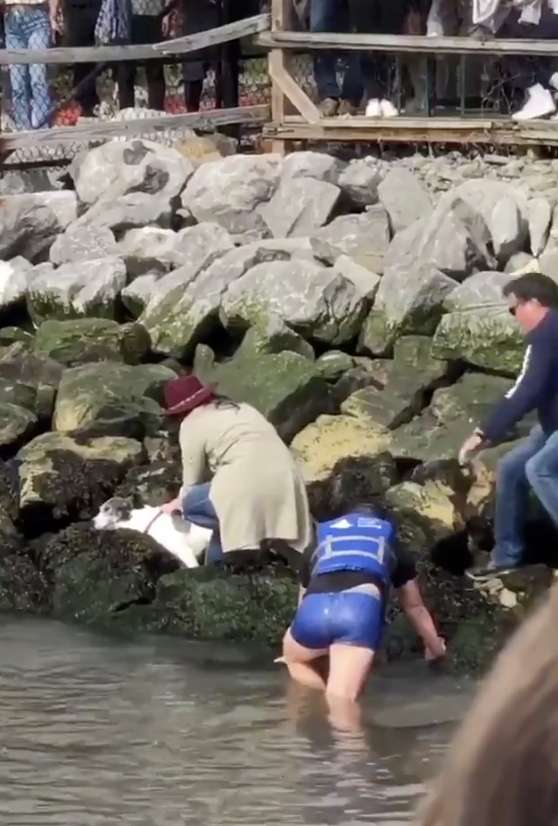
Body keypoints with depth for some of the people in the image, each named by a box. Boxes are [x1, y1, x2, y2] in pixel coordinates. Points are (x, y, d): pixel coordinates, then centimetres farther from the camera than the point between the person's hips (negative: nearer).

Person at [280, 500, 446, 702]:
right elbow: (415, 608, 49)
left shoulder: (318, 545, 40)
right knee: (341, 699, -8)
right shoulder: (391, 548, 38)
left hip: (315, 606, 2)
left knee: (295, 658, 31)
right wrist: (436, 649, 66)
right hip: (362, 608, -2)